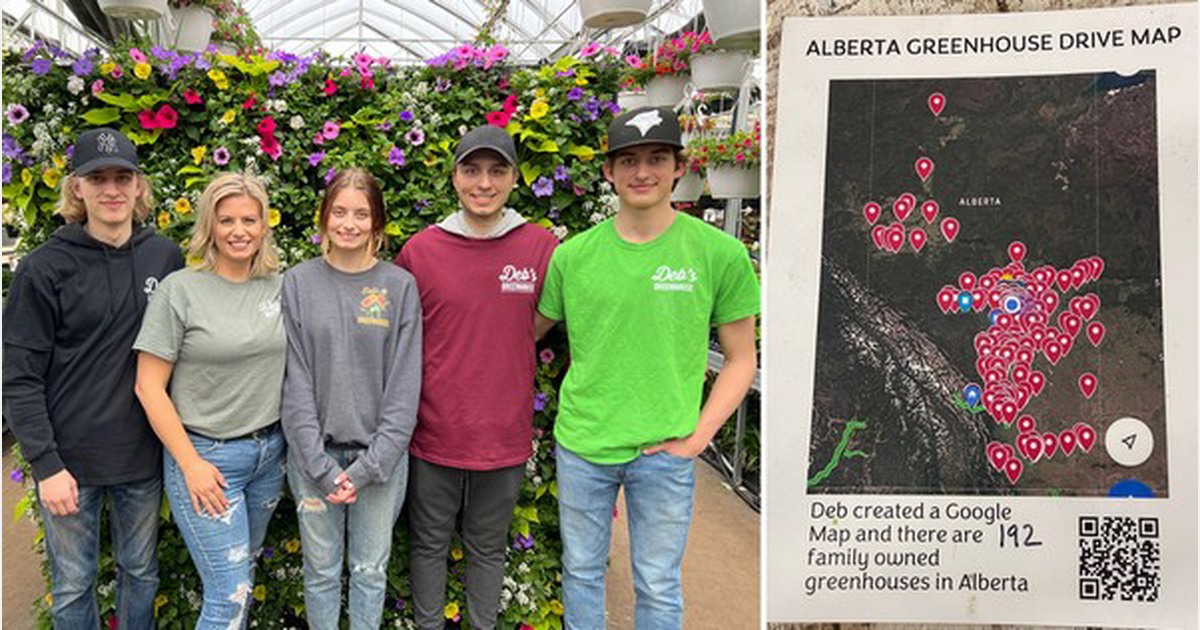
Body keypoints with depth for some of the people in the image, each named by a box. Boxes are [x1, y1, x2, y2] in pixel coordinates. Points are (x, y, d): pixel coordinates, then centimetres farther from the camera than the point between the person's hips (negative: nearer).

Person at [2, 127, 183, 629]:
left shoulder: (166, 257, 0)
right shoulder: (44, 268, -9)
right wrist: (45, 464, -12)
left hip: (143, 455, 3)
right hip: (71, 458, -2)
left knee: (142, 573, 18)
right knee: (73, 586, 12)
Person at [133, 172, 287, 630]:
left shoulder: (279, 287, 2)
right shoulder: (180, 290, -10)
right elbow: (149, 386, -9)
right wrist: (191, 464, -12)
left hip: (270, 451, 5)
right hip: (206, 454, -4)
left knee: (241, 573, 18)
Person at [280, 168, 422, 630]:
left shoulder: (400, 286, -2)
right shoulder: (298, 284, 0)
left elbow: (405, 384, -4)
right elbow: (295, 381, -4)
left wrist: (370, 464, -11)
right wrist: (319, 464, -11)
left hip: (381, 455, 0)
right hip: (314, 455, 0)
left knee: (371, 570, 11)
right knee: (321, 569, 13)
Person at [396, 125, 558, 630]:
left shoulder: (542, 248, -6)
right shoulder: (419, 250, -5)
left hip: (505, 436, 0)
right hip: (433, 432, 0)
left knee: (488, 548, 18)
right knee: (429, 544, 17)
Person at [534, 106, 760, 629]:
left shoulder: (719, 254, -7)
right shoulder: (573, 254, -2)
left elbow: (741, 359, -1)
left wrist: (697, 438, -8)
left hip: (664, 452, -2)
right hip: (581, 446, 2)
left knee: (658, 586, 14)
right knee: (581, 571, 19)